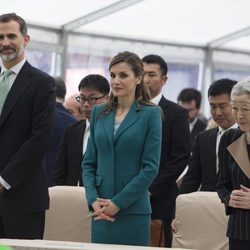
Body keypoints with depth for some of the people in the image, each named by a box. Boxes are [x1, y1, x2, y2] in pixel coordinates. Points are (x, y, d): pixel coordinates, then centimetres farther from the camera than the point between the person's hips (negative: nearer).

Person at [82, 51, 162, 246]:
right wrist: (93, 199, -4)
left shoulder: (150, 114, -2)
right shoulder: (99, 113, 11)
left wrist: (118, 202, -11)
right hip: (101, 211, 4)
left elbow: (151, 167, -7)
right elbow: (89, 162, 12)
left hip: (134, 210, -4)